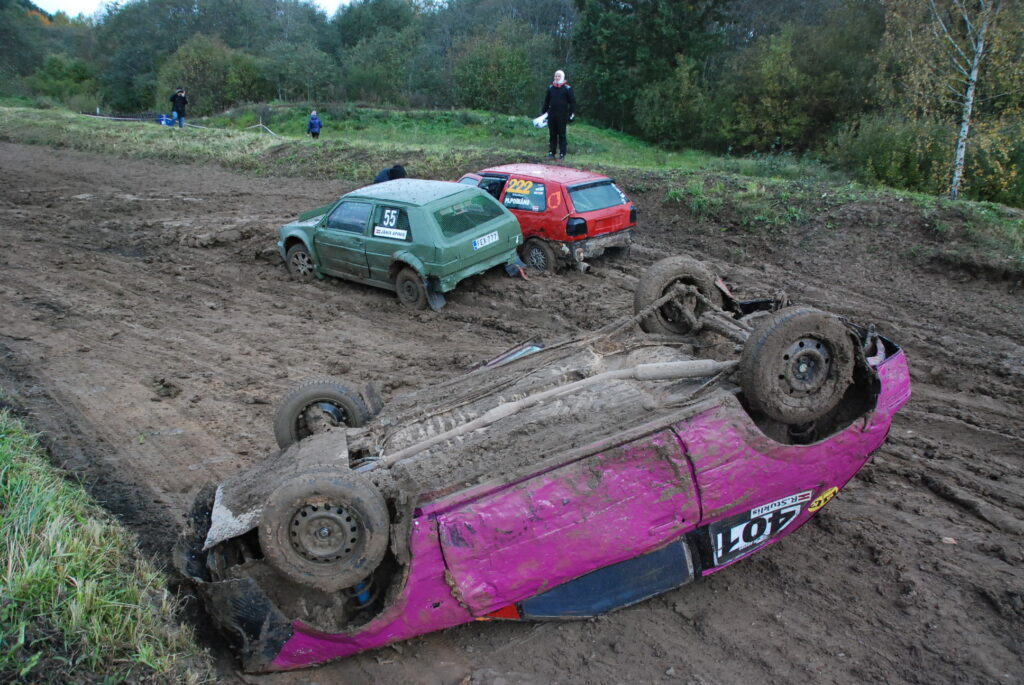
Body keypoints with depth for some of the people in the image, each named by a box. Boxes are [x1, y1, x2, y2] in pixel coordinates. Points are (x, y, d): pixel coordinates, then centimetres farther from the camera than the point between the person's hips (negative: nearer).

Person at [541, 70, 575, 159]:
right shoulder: (550, 88, 11)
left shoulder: (567, 88, 0)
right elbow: (546, 101, 18)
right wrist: (543, 112, 17)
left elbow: (572, 101, 0)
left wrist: (572, 113, -6)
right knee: (552, 134, 7)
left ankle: (562, 153, 3)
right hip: (551, 114, 4)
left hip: (562, 115, -4)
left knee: (561, 134, 0)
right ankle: (551, 152, 13)